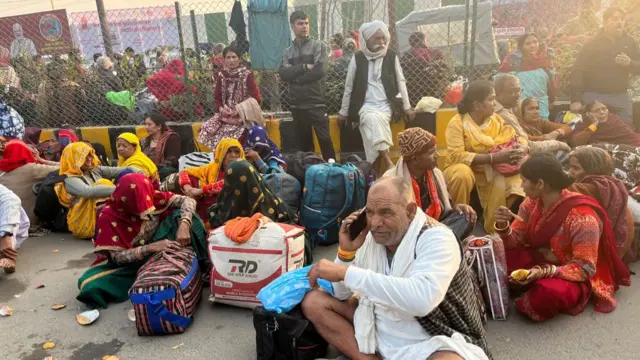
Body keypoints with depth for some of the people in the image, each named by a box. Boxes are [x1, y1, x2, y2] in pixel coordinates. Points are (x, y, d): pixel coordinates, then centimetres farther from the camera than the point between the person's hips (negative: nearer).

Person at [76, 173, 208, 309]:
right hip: (130, 260, -1)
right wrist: (152, 247, -39)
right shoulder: (109, 216, -23)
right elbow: (117, 256, -25)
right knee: (89, 283, -29)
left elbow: (188, 201, -18)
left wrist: (183, 225, -37)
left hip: (162, 250, 2)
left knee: (179, 213, -20)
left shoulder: (152, 198, -17)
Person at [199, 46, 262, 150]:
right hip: (226, 115, 5)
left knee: (231, 134, -31)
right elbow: (217, 98, 13)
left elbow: (256, 99, -9)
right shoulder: (222, 75, 6)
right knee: (207, 129, -16)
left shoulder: (247, 74, -6)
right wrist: (221, 109, -8)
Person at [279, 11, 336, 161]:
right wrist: (304, 67, -13)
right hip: (297, 105, 4)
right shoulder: (288, 51, 12)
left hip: (316, 103, -4)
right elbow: (283, 74, -4)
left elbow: (320, 70, -13)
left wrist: (294, 74, -7)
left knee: (324, 139, -4)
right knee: (303, 141, 11)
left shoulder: (318, 46, 2)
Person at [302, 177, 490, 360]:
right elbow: (342, 294, 4)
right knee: (313, 301, -4)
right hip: (380, 331, 7)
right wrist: (346, 252, -15)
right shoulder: (371, 236, -3)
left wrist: (346, 272, -37)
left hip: (434, 341, -6)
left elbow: (422, 299, -41)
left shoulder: (437, 239, -21)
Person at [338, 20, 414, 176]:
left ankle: (379, 174, -18)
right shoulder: (358, 58, 2)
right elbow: (349, 86, 7)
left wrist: (407, 107, 7)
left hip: (386, 105, 1)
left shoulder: (391, 56, 5)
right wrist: (343, 111, 9)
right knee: (373, 119, -34)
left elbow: (400, 82, 10)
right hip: (366, 106, -1)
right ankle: (388, 163, -31)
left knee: (375, 121, -29)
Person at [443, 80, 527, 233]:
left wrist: (522, 148, -22)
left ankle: (494, 230, -4)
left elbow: (518, 137, 4)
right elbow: (456, 156, -27)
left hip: (490, 172, 5)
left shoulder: (496, 119, 3)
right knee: (462, 174, -39)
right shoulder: (457, 123, -15)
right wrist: (493, 157, -33)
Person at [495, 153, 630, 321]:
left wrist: (544, 272, -38)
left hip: (573, 275, -5)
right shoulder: (532, 203, -8)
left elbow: (585, 268, -24)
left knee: (549, 292, -38)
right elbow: (516, 242, -3)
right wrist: (503, 226, -25)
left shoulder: (582, 217, -28)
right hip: (539, 261, 6)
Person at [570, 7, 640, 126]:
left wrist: (630, 63, -13)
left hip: (621, 97, 4)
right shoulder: (592, 44, -4)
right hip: (594, 96, -4)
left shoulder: (629, 42, 8)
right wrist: (575, 99, -19)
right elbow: (577, 71, -10)